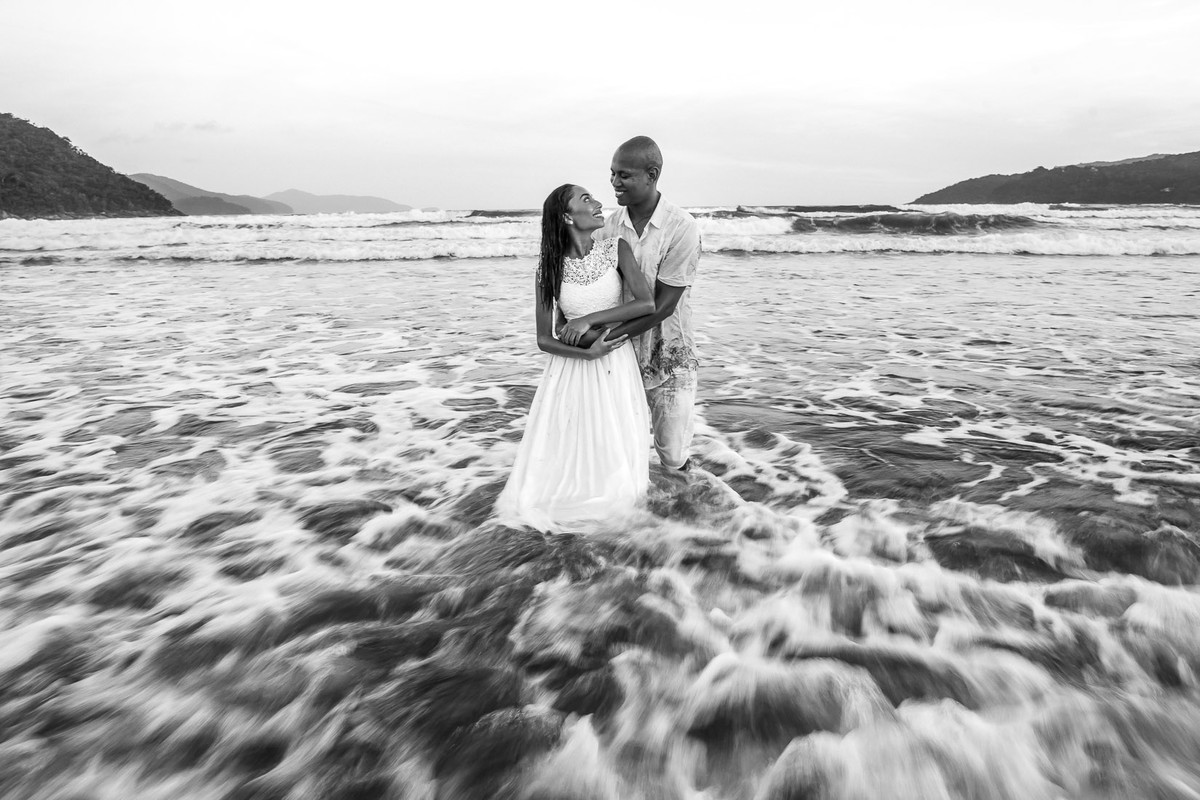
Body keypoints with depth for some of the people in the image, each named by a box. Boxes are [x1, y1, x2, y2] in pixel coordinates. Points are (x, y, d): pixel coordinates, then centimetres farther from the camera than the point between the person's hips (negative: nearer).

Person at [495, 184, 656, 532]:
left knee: (613, 448, 8)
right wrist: (588, 353, -20)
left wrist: (589, 319, -21)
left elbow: (647, 303, -19)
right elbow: (544, 339, -7)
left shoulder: (616, 249, -7)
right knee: (570, 450, 6)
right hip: (572, 365, 0)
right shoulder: (548, 266, -8)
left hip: (616, 364, 1)